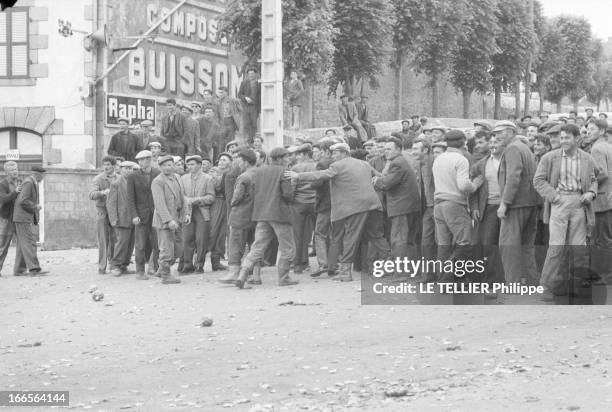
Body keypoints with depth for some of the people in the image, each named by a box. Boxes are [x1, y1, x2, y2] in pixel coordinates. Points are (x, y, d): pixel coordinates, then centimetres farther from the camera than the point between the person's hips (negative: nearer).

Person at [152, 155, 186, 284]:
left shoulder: (176, 178, 12)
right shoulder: (158, 182, -13)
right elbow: (159, 203, -21)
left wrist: (186, 213, 9)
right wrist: (169, 220, -27)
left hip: (177, 220, 8)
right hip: (164, 220, -8)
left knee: (177, 250, 12)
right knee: (167, 249, -3)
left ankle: (163, 269, 28)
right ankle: (166, 276, 8)